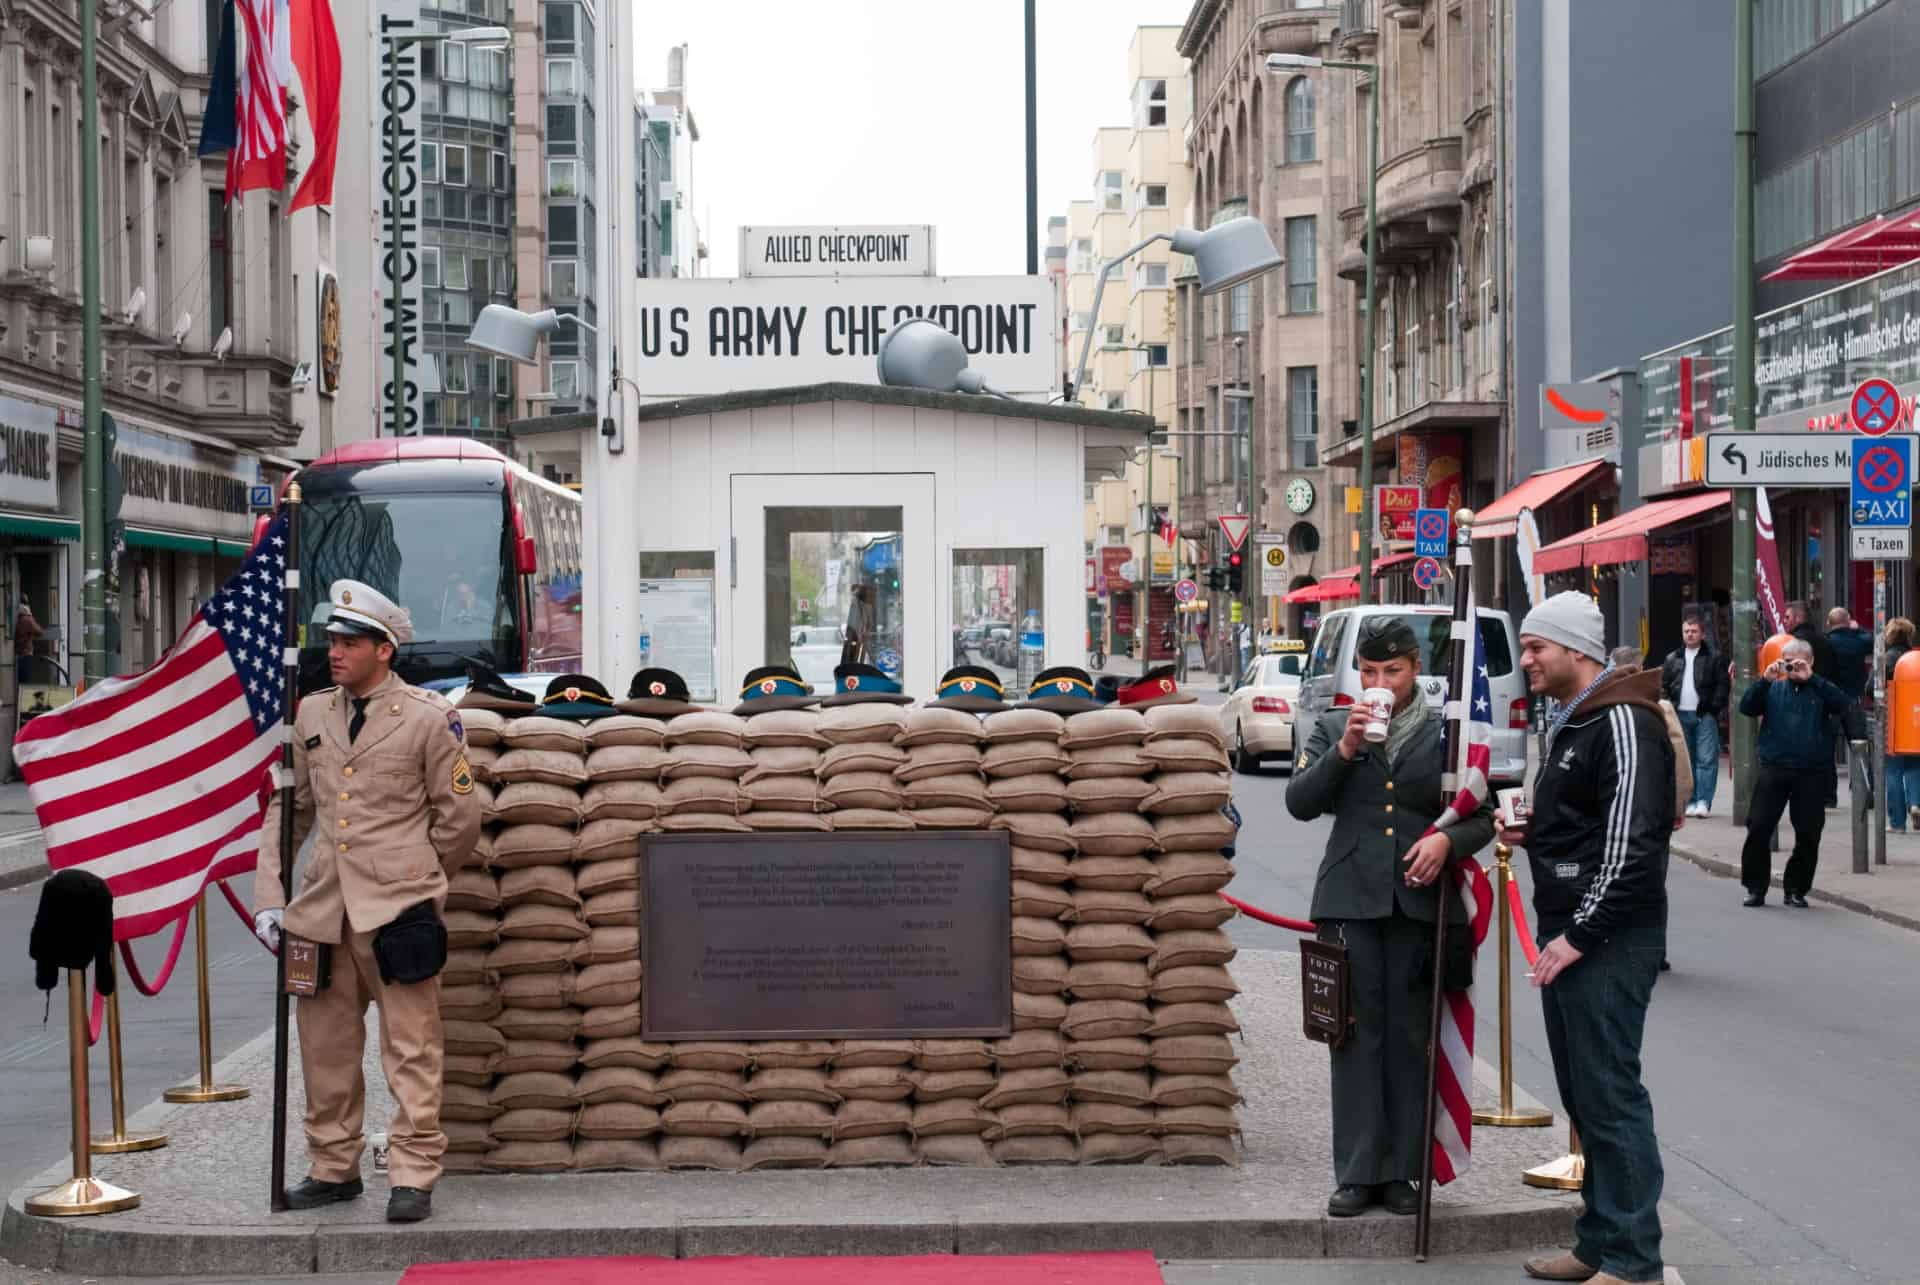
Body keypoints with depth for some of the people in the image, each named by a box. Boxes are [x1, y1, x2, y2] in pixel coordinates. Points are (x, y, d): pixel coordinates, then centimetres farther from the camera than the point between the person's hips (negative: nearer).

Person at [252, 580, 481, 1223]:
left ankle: (413, 1176, 5)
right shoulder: (310, 715, 10)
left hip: (398, 905, -5)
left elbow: (460, 817, 3)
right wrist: (269, 897, 8)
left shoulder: (429, 717, -4)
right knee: (324, 1042, 11)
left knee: (411, 1048, -2)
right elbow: (289, 808, 15)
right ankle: (332, 1167, 24)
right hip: (323, 905, 5)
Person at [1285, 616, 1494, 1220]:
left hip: (1420, 900, 0)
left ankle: (1402, 1171, 12)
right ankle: (1356, 1174, 7)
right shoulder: (1334, 728, 10)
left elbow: (1482, 817, 10)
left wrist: (1447, 840, -10)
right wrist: (1345, 751, -12)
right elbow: (1300, 802, 0)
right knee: (1357, 1036, 1)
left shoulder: (1447, 732, 8)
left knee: (1410, 1036, 3)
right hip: (1351, 900, 0)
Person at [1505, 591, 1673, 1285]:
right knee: (1583, 1093, 14)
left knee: (1610, 1094, -7)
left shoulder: (1623, 723, -14)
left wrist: (1579, 934, -20)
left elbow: (1631, 845, -21)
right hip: (1567, 935, 10)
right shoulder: (1570, 723, 18)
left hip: (1607, 941, -10)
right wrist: (1532, 836, 9)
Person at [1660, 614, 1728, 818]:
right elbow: (1663, 686, 13)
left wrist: (1714, 707, -11)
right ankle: (1691, 801, 13)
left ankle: (1704, 801, -9)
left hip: (1705, 716, -4)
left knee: (1706, 759, -9)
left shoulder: (1714, 658, 3)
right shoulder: (1672, 659, 14)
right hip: (1680, 715, 4)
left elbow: (1722, 685, -2)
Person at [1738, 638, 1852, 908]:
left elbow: (1841, 704, -12)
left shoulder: (1820, 690, 7)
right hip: (1773, 768, 1)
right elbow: (1746, 707, 0)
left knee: (1808, 835, 2)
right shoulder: (1773, 689, 11)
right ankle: (1756, 887, 5)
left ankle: (1796, 888, 15)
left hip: (1811, 773, -1)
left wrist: (1811, 678, -15)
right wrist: (1765, 679, -11)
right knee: (1758, 828, -5)